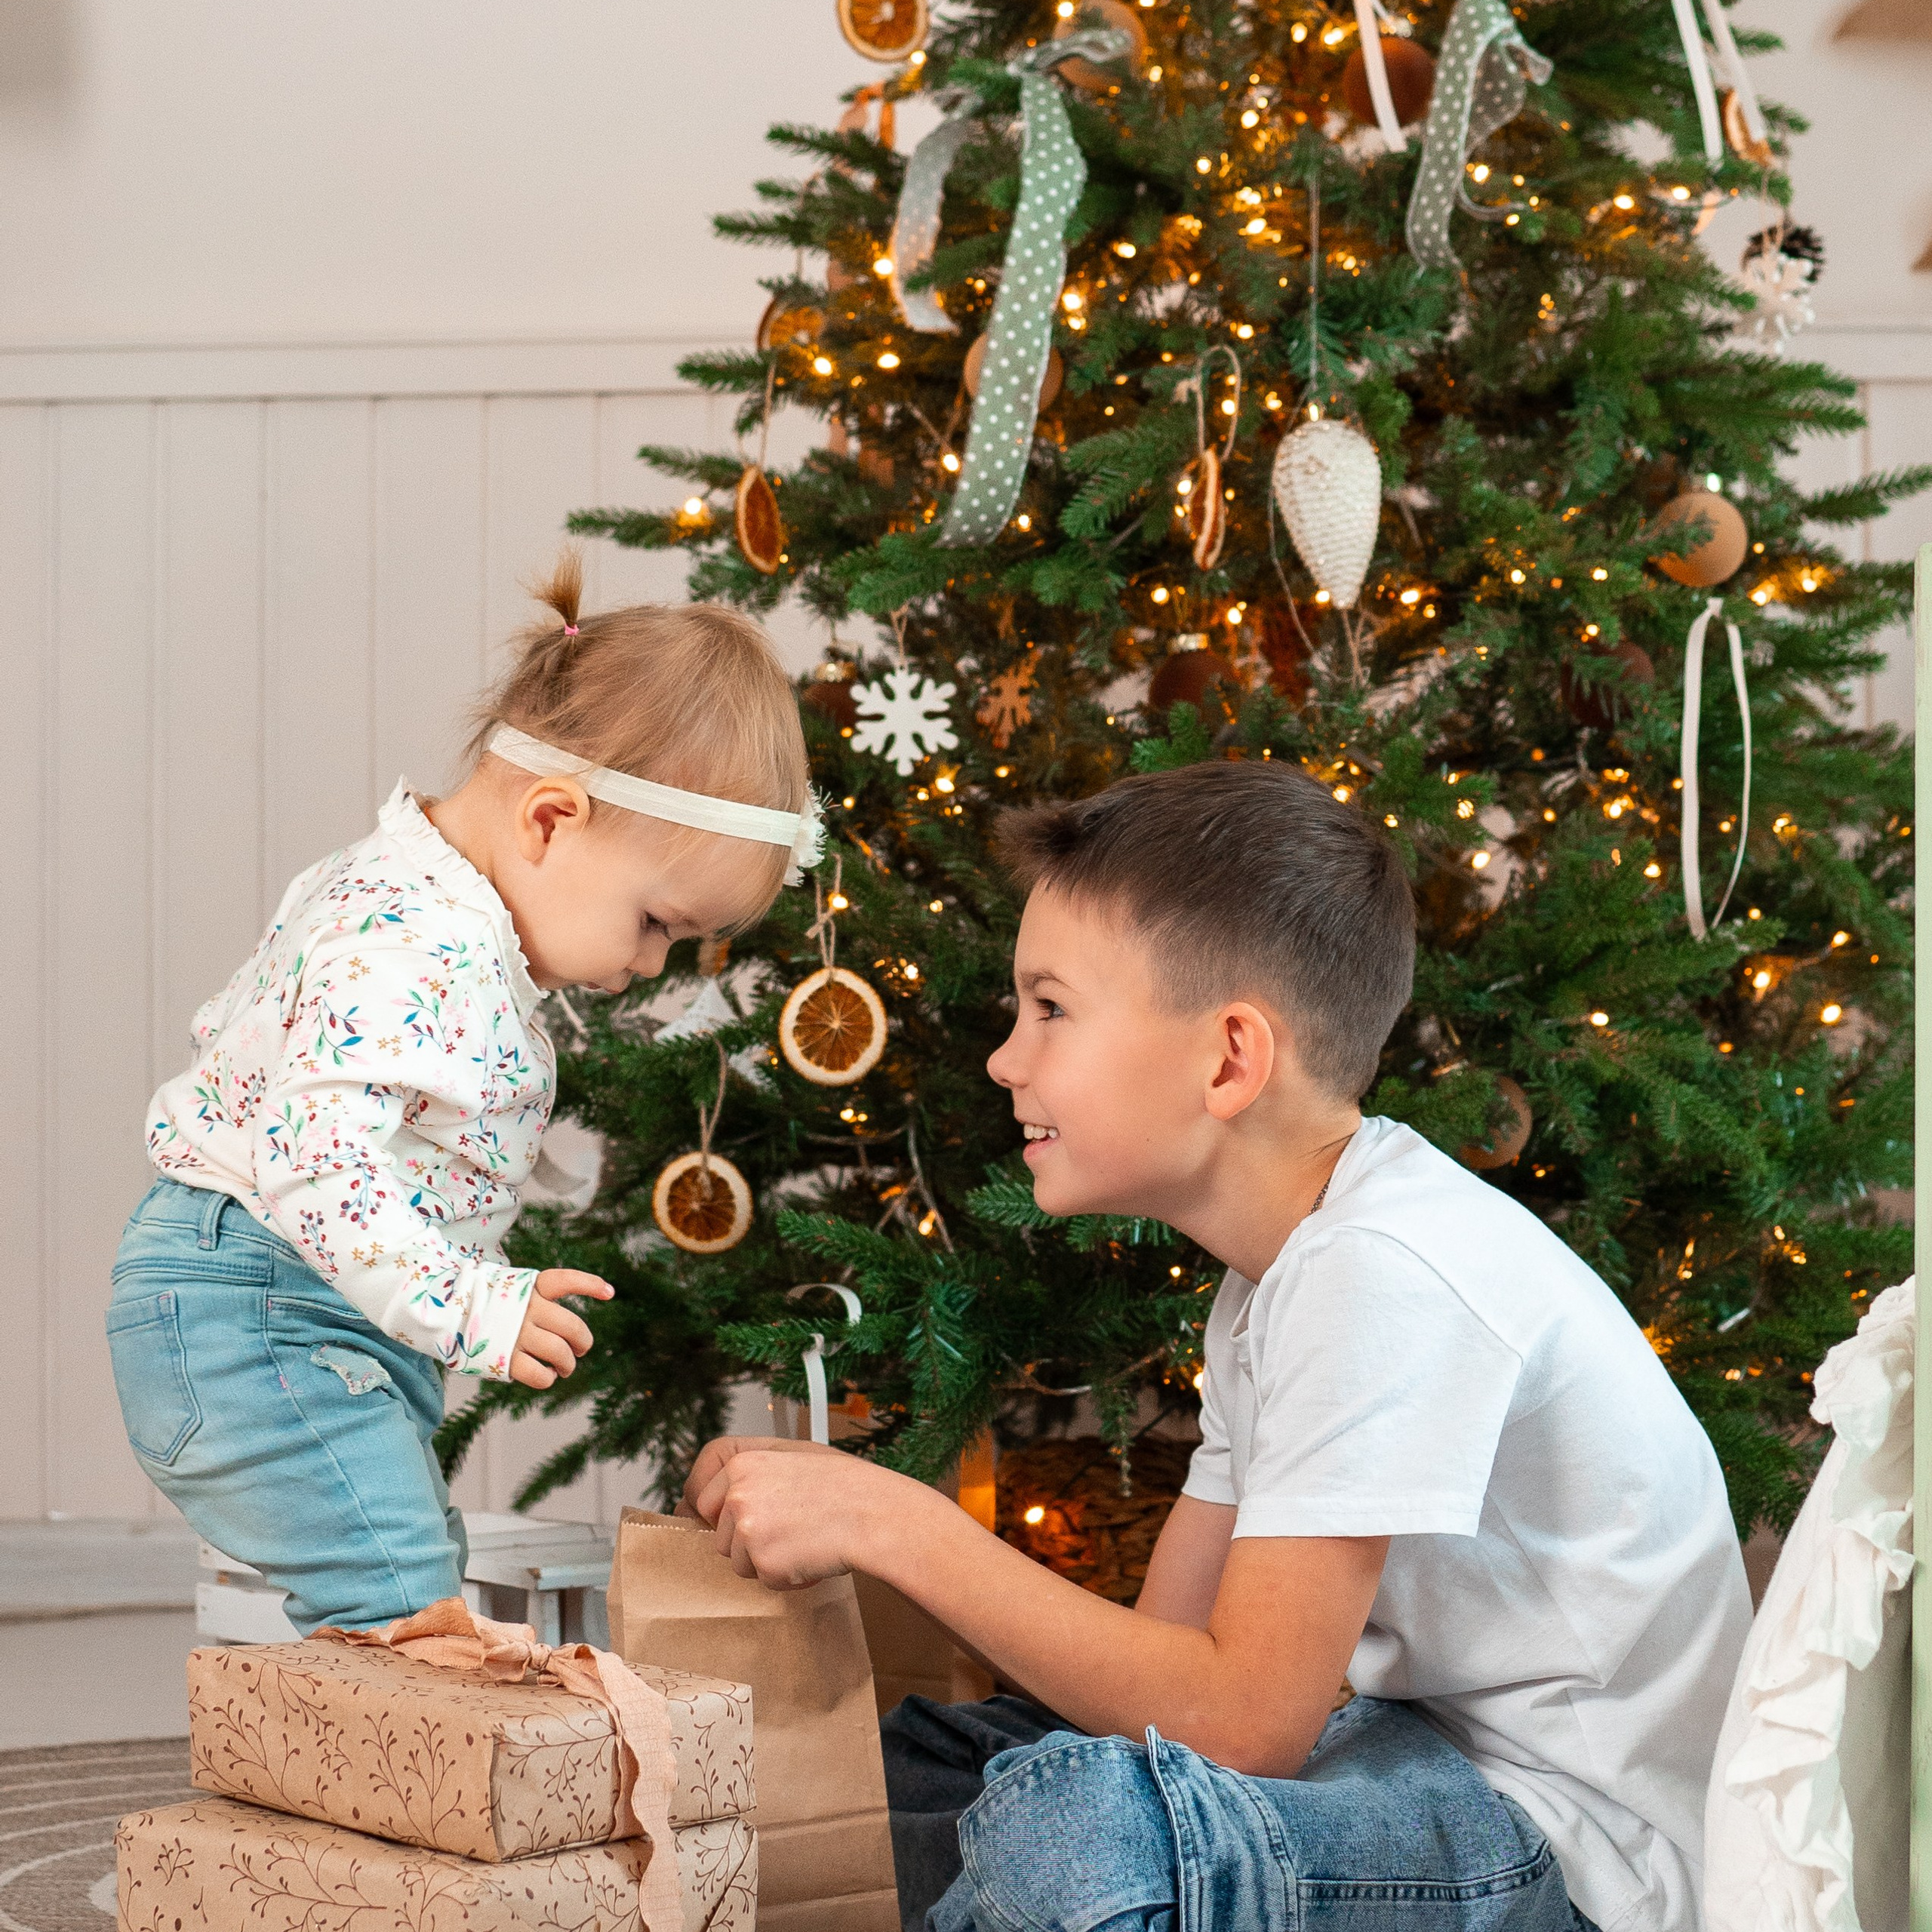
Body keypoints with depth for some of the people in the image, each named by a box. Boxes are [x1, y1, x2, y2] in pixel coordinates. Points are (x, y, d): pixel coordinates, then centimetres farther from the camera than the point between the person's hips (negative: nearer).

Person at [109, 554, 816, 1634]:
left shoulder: (385, 888, 9)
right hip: (261, 1323, -11)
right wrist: (472, 1307, -32)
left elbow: (233, 1027, 21)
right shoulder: (421, 951, -26)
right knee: (403, 1611, -17)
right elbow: (313, 1153, -35)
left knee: (423, 1582, 16)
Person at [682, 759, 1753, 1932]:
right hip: (1436, 1757, 10)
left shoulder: (1386, 1271, -23)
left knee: (1074, 1822, -30)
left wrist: (894, 1524, -21)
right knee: (909, 1766, 9)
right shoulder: (1284, 1271, 10)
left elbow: (1241, 1721, -26)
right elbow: (1166, 1647, 8)